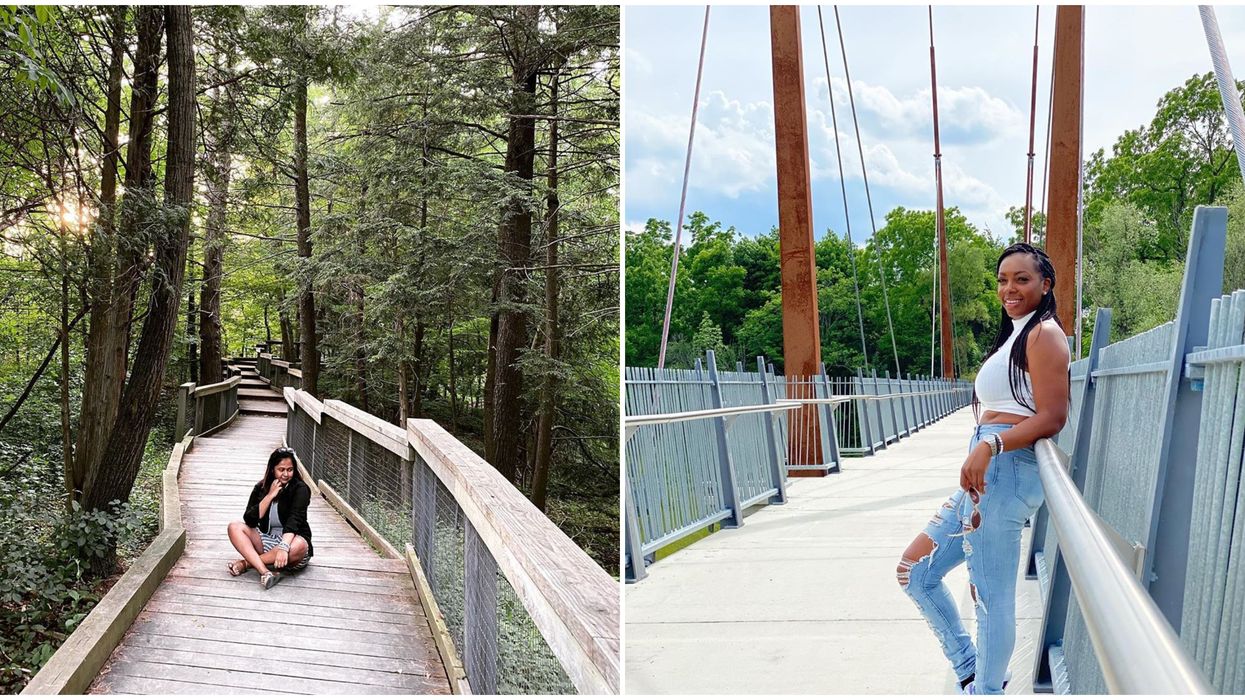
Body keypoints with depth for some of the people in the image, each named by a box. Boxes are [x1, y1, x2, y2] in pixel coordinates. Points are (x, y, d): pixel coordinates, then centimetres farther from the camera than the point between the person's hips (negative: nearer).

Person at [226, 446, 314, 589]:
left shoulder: (300, 489, -11)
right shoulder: (261, 488, 3)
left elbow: (294, 520, -26)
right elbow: (249, 519, -8)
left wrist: (284, 547, -41)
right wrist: (270, 495, -16)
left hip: (290, 540, -4)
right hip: (266, 541, 4)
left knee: (299, 545, -38)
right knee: (234, 527, -16)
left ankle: (246, 563, -22)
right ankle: (265, 572, -37)